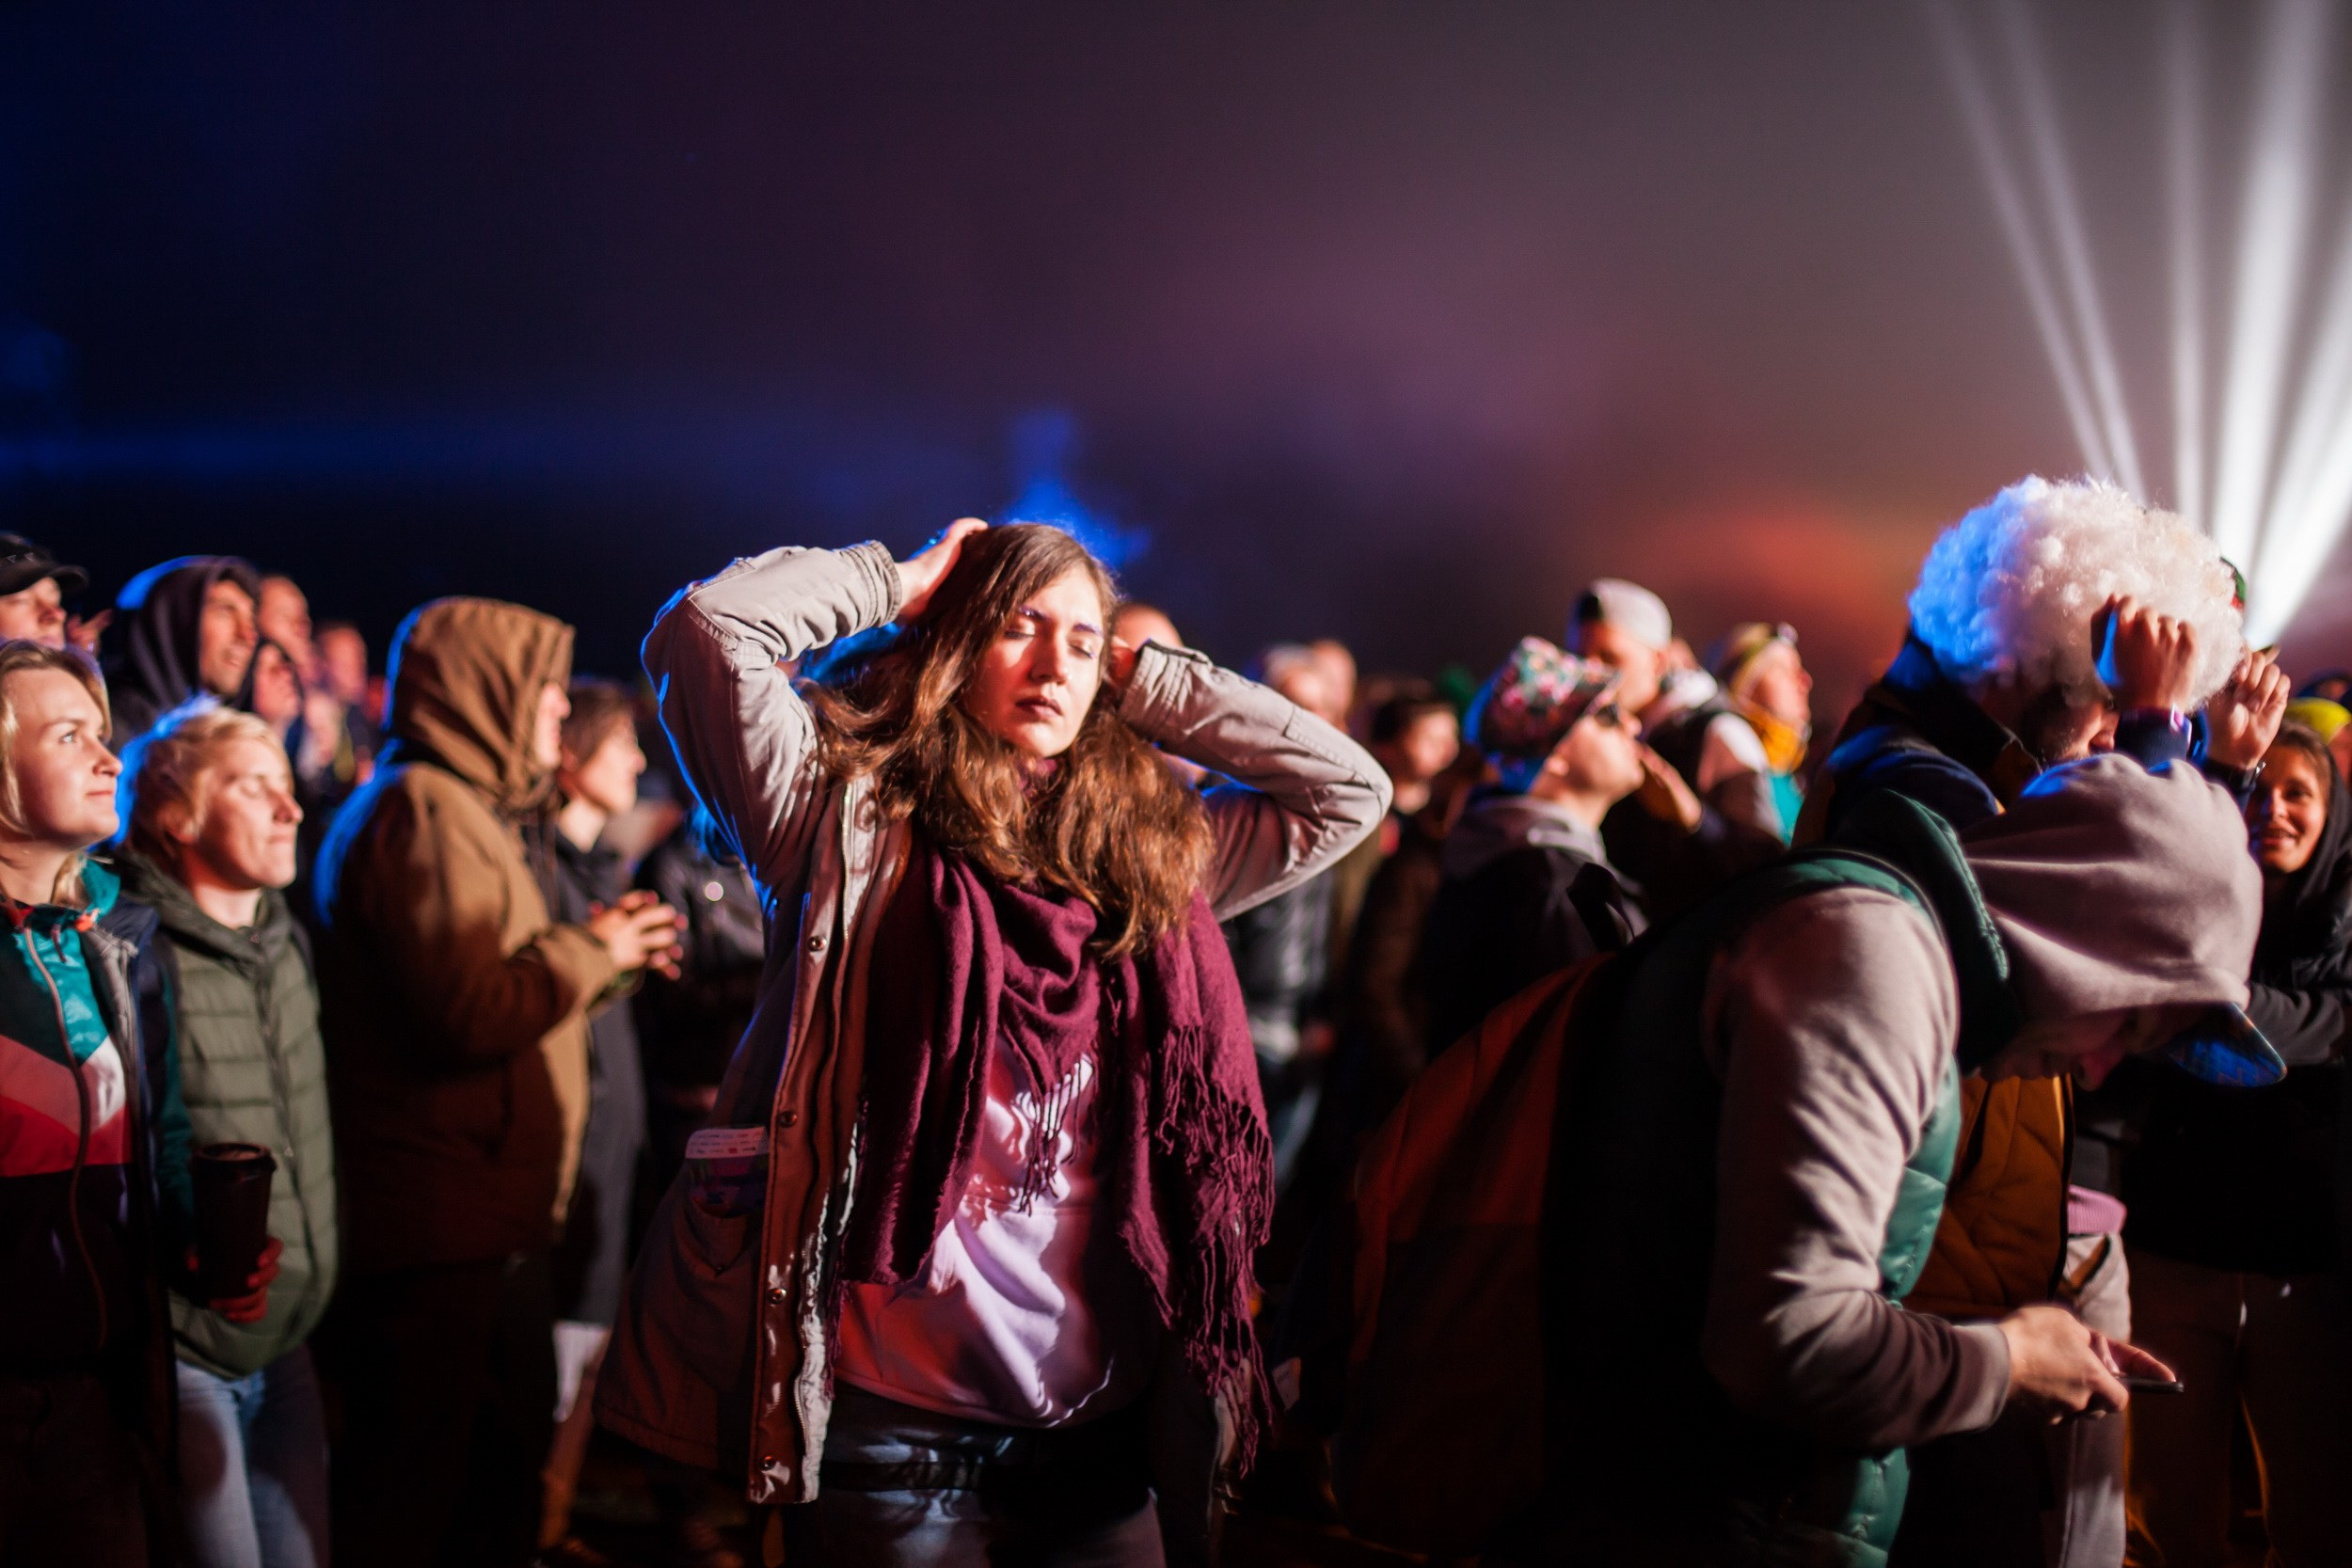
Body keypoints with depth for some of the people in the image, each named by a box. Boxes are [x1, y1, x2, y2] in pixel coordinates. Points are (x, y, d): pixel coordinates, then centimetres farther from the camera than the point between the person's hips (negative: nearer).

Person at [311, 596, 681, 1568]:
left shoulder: (465, 810, 21)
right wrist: (591, 952, -9)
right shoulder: (423, 811, -15)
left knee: (508, 1454, 19)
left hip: (489, 1217, 11)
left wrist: (609, 954, 11)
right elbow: (471, 1016, -24)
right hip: (439, 1230, -11)